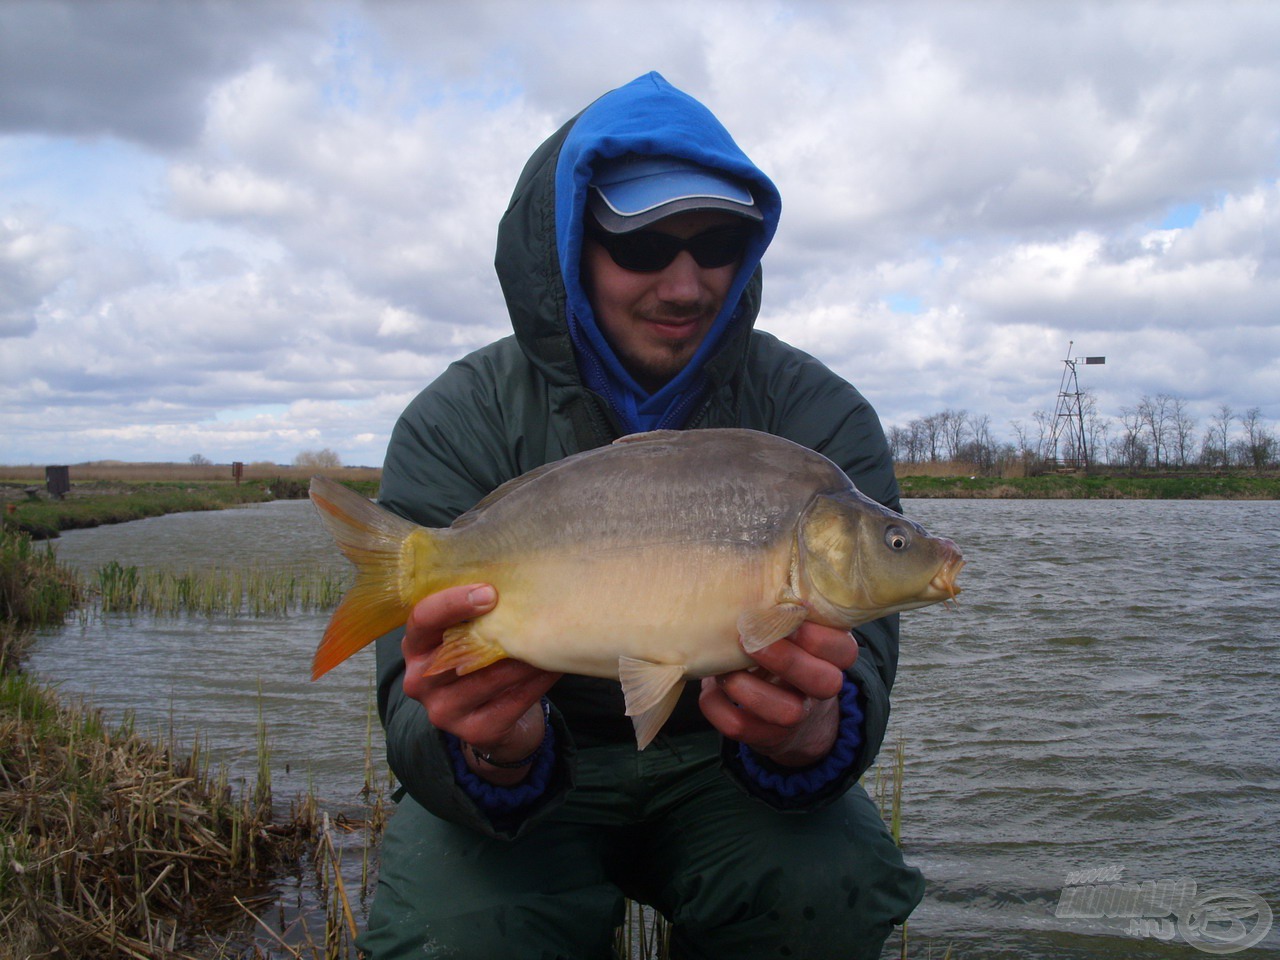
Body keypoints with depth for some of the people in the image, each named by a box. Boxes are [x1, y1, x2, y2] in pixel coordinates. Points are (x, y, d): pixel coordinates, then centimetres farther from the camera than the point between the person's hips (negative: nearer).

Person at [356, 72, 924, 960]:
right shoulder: (458, 426, -14)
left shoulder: (822, 419, -12)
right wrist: (494, 756, -45)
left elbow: (851, 673, -21)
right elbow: (419, 713, -20)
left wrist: (811, 733, -46)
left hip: (715, 766, 1)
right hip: (534, 775, 0)